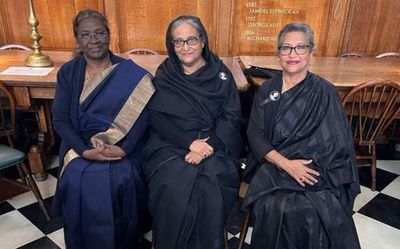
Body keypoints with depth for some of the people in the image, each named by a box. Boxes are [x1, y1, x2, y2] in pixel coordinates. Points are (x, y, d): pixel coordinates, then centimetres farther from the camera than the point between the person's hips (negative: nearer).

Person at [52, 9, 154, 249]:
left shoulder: (131, 73, 0)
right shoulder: (67, 72, 6)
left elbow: (143, 115, -7)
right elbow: (61, 119, 1)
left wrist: (124, 149, -20)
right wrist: (85, 151, -14)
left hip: (123, 150, -2)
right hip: (80, 148, 2)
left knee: (120, 181, -25)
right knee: (78, 183, -22)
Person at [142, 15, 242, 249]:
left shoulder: (221, 73, 8)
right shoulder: (164, 75, 9)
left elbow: (231, 116, 1)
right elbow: (157, 117, -1)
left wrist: (209, 144, -17)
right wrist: (190, 142, -16)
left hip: (214, 144, 0)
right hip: (171, 144, 0)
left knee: (212, 188, -28)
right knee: (172, 188, -28)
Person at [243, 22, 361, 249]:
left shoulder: (326, 92, 1)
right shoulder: (267, 90, 8)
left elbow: (338, 145, -1)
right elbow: (255, 134, 0)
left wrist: (304, 166, -14)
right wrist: (286, 164, -14)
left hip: (315, 170, -1)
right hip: (273, 166, 1)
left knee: (309, 211, -29)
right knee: (273, 207, -28)